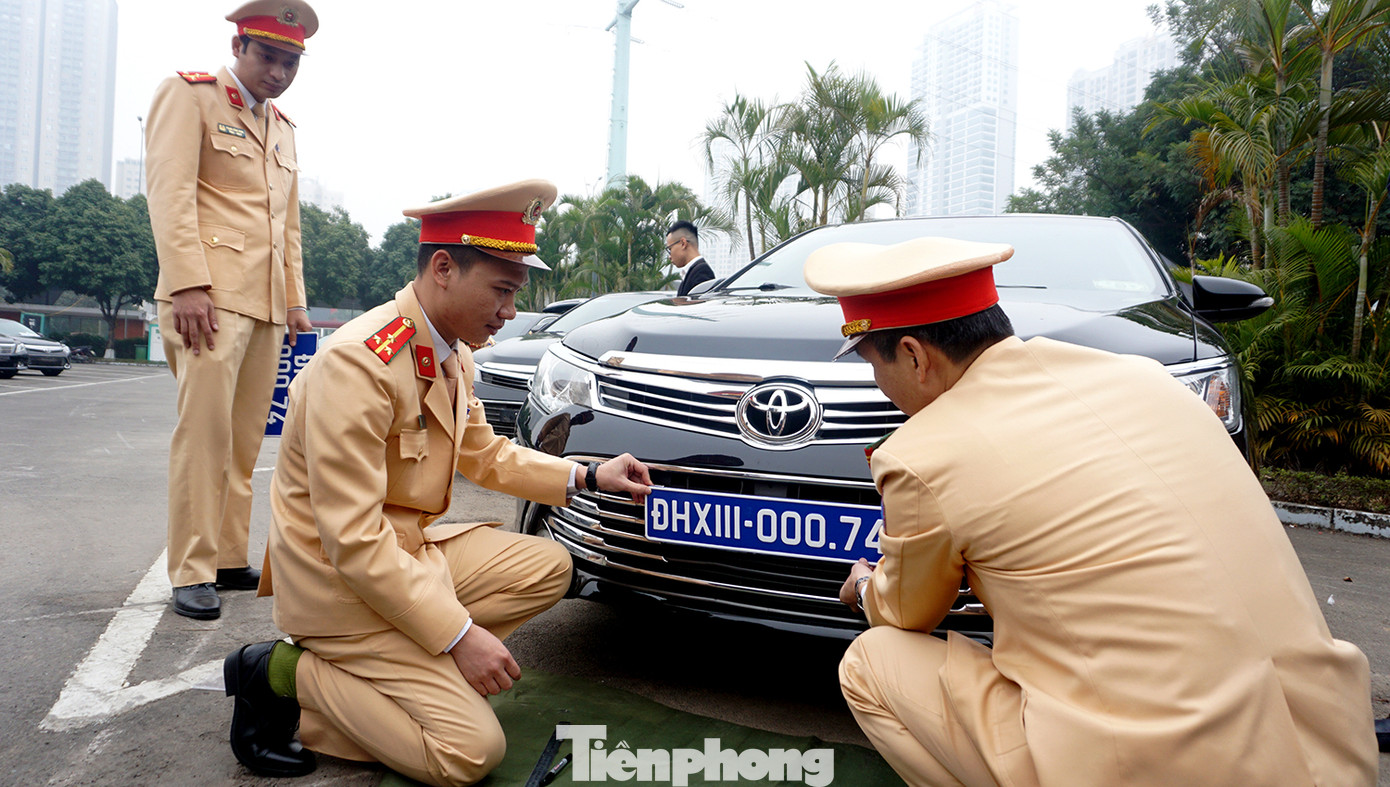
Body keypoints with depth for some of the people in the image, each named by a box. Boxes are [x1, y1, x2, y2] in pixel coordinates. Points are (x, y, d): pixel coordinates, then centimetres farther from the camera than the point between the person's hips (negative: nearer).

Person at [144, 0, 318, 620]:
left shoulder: (282, 127, 24)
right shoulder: (188, 94, 3)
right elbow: (170, 192, -9)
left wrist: (295, 302, 18)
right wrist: (188, 285, -19)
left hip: (268, 304, 7)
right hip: (210, 293, -7)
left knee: (245, 437, 6)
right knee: (205, 431, -10)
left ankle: (229, 558, 13)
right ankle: (192, 573, -3)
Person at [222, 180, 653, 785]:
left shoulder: (453, 354, 3)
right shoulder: (356, 364, -27)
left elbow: (483, 453, 18)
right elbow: (353, 543, -27)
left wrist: (586, 476, 7)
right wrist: (460, 635, -24)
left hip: (409, 552, 9)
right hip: (340, 583, -9)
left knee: (550, 568, 6)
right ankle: (285, 676, 1)